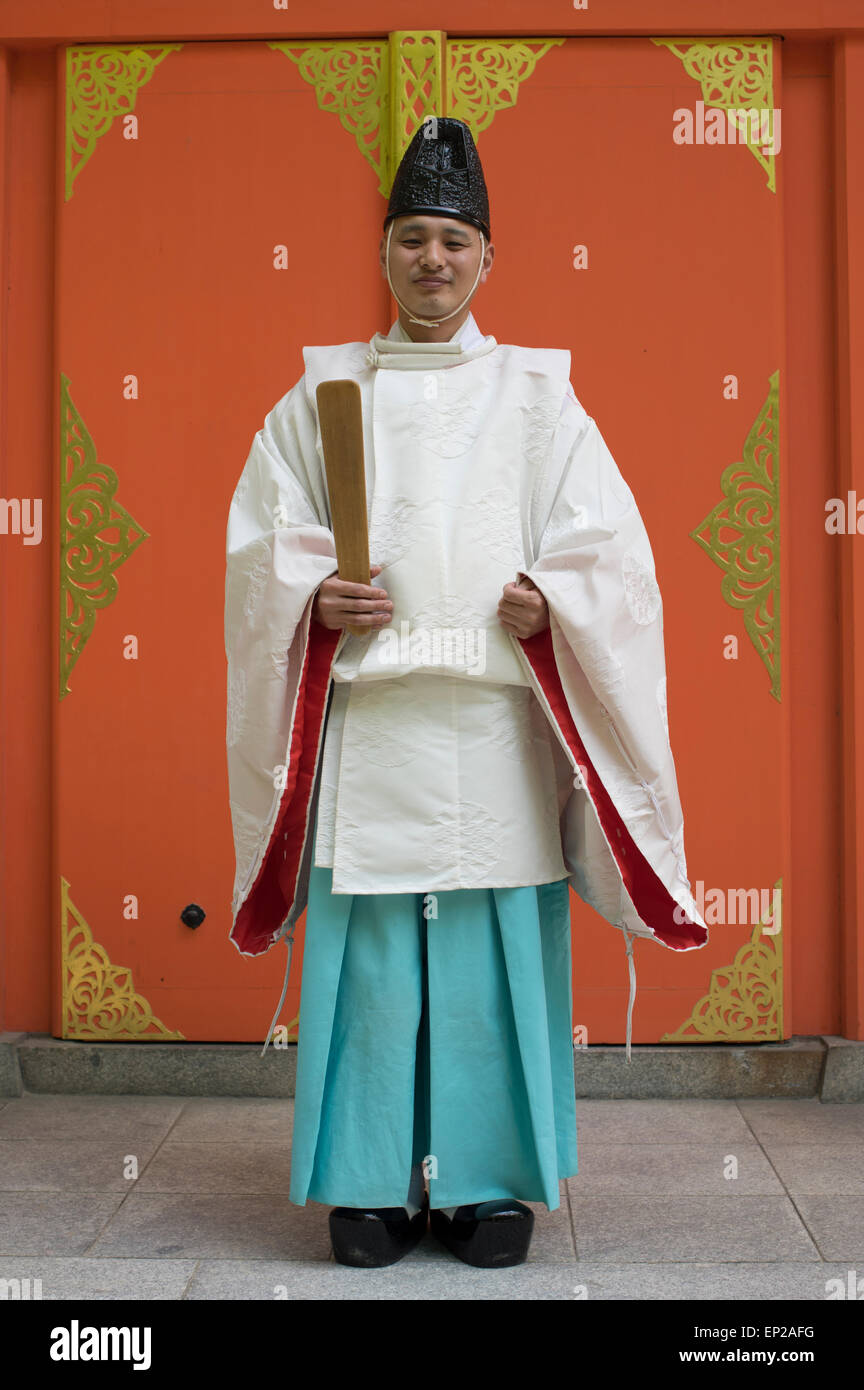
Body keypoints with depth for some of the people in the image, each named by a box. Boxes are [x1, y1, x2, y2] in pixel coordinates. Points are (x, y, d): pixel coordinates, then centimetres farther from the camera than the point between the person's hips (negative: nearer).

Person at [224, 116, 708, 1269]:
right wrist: (315, 598, -10)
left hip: (497, 724, 0)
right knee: (369, 954, 1)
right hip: (366, 721, 1)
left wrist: (549, 602, -13)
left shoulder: (538, 397, 11)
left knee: (499, 948, 2)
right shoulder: (322, 394, 12)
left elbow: (607, 546, 6)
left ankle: (492, 1182, 16)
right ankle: (373, 1184, 15)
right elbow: (262, 543, 9)